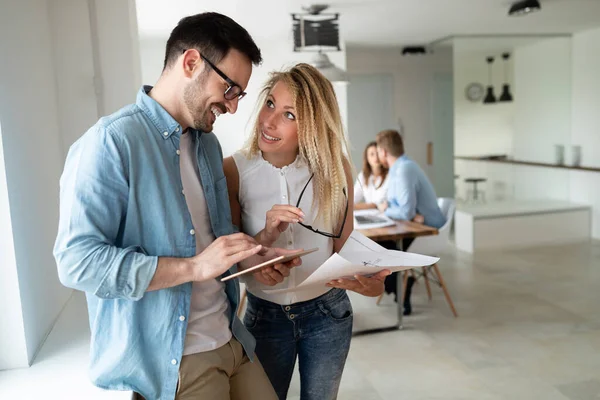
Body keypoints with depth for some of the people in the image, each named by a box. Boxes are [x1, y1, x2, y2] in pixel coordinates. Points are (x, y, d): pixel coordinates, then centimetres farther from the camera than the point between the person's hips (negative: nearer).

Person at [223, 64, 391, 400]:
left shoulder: (333, 167, -13)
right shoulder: (235, 170, -16)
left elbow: (345, 246, -6)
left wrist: (368, 277, -27)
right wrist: (265, 237, -30)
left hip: (328, 312, 1)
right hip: (265, 316, 0)